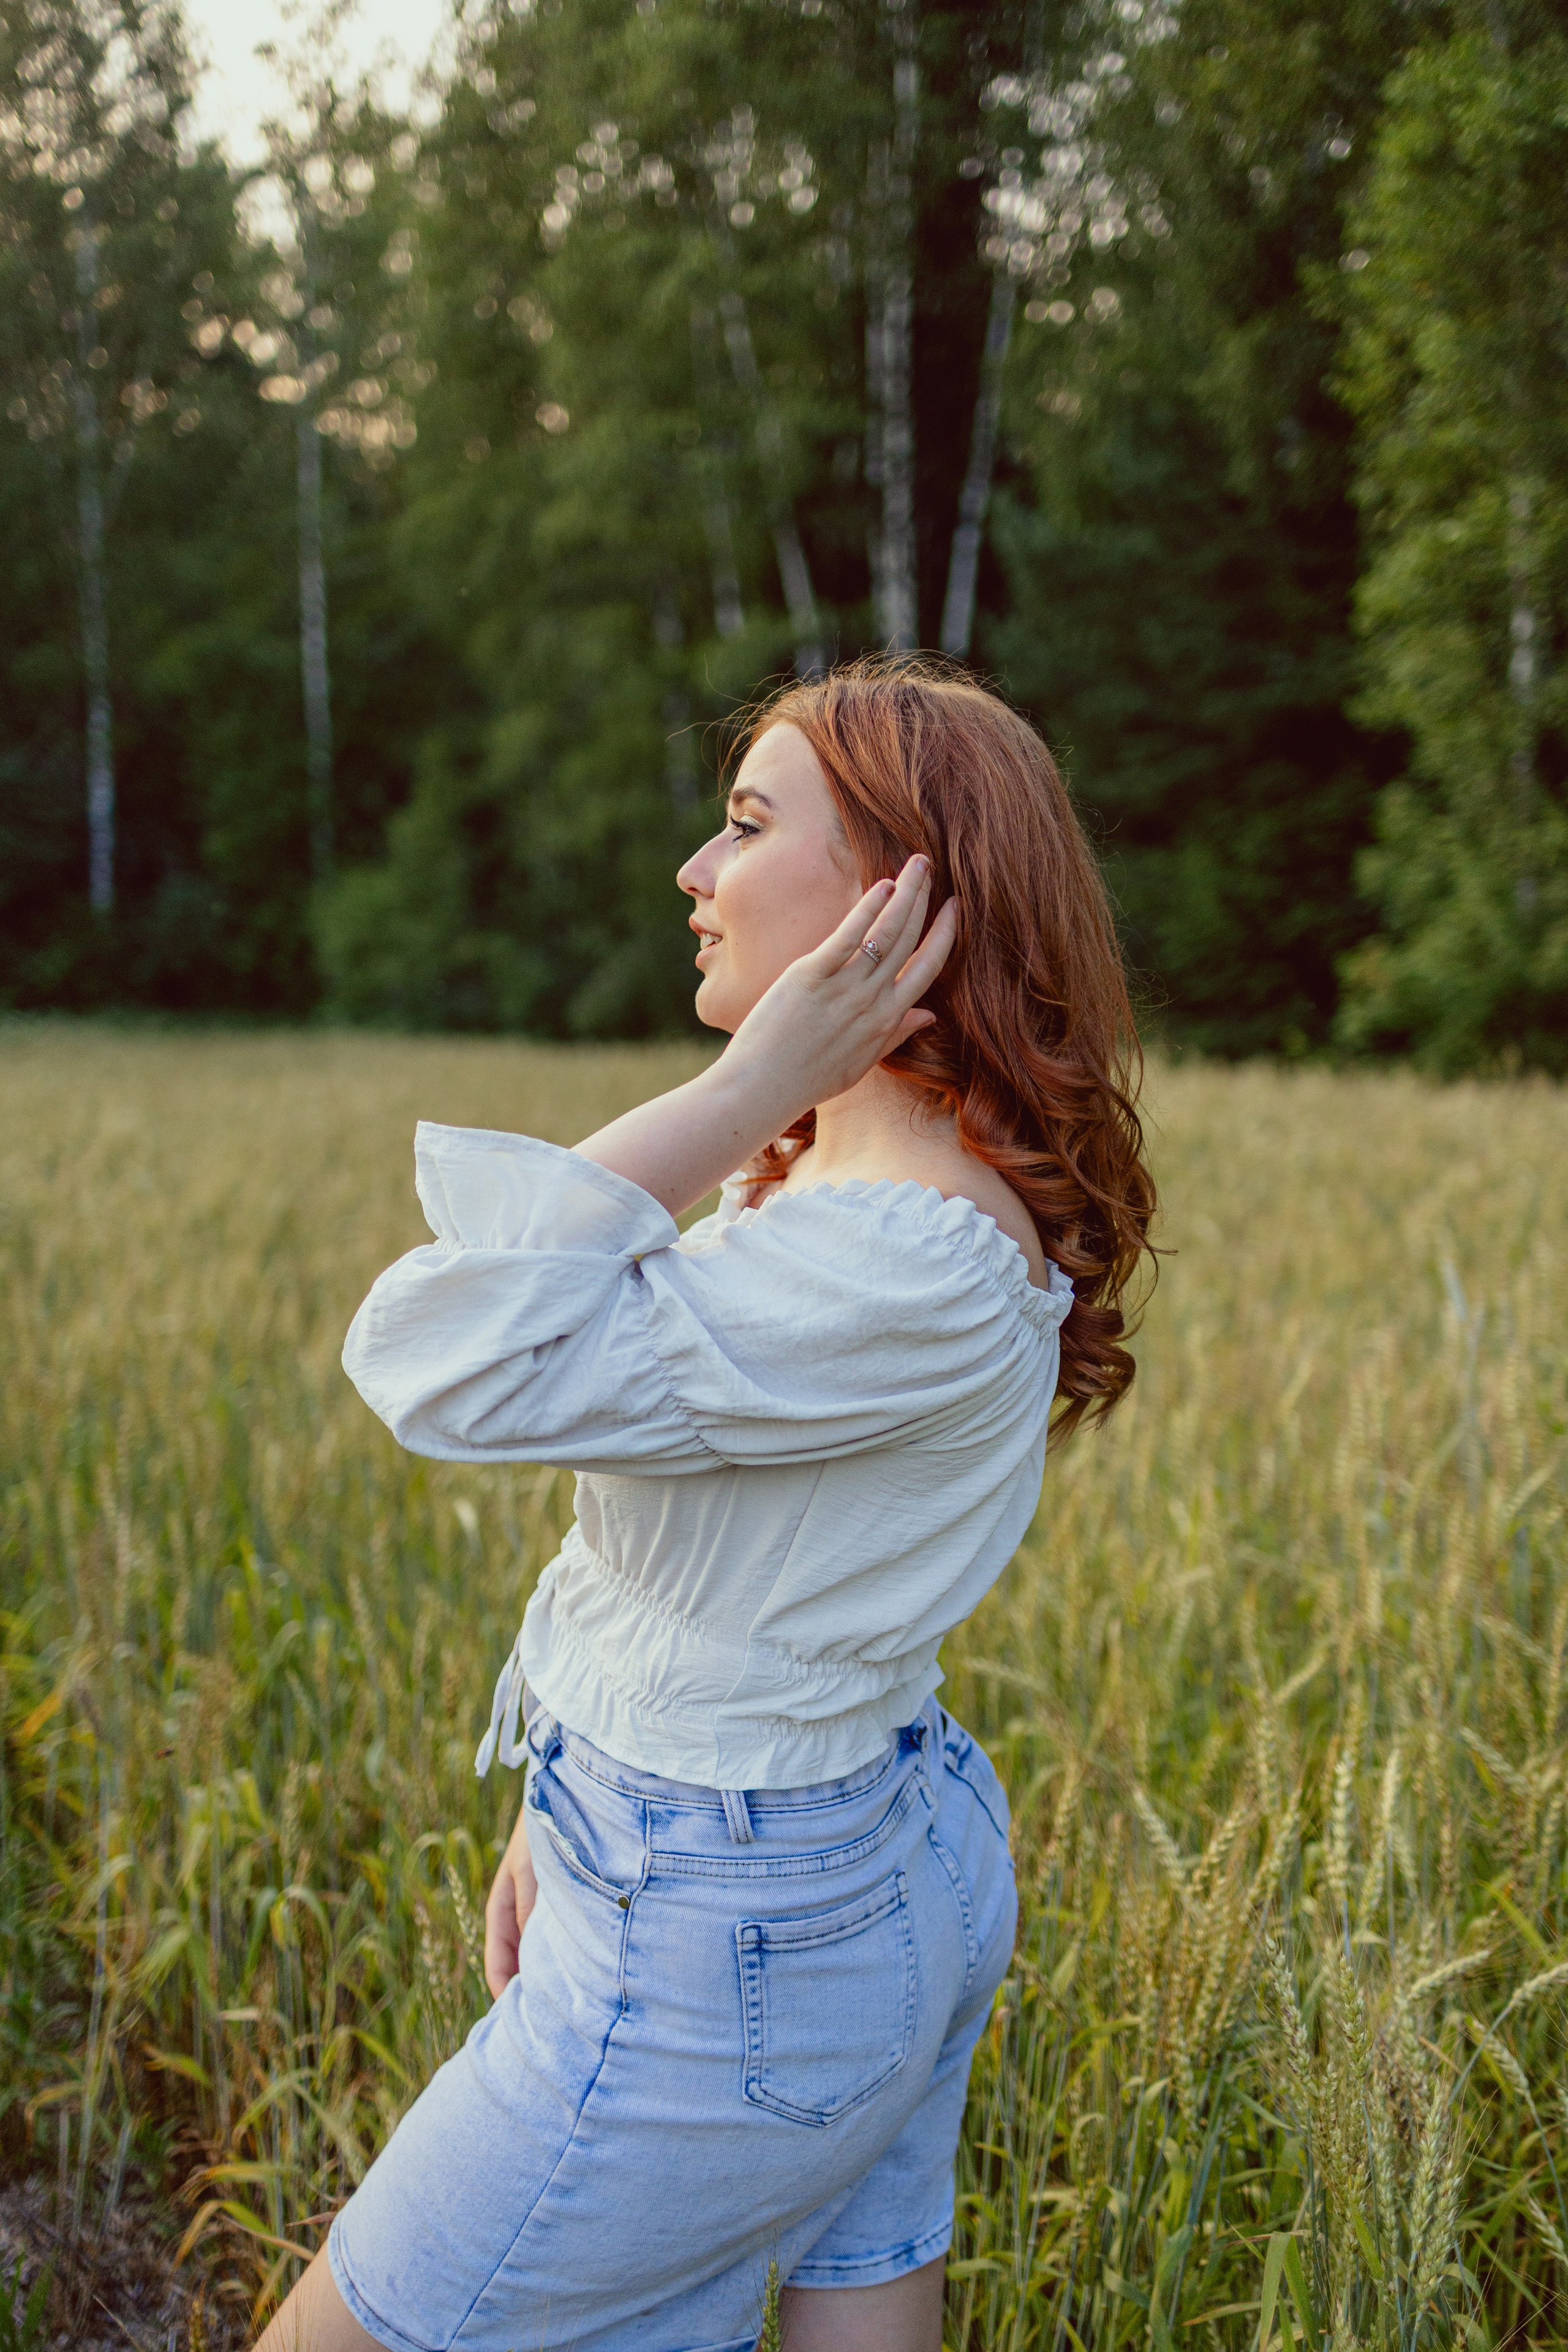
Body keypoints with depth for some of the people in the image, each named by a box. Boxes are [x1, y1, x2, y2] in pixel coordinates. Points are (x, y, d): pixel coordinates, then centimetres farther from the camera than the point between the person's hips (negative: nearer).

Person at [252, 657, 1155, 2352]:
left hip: (736, 1943, -9)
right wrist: (577, 1807, 17)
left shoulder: (912, 1265, -28)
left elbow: (436, 1367, -32)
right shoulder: (830, 1180, 5)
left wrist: (744, 1089, -27)